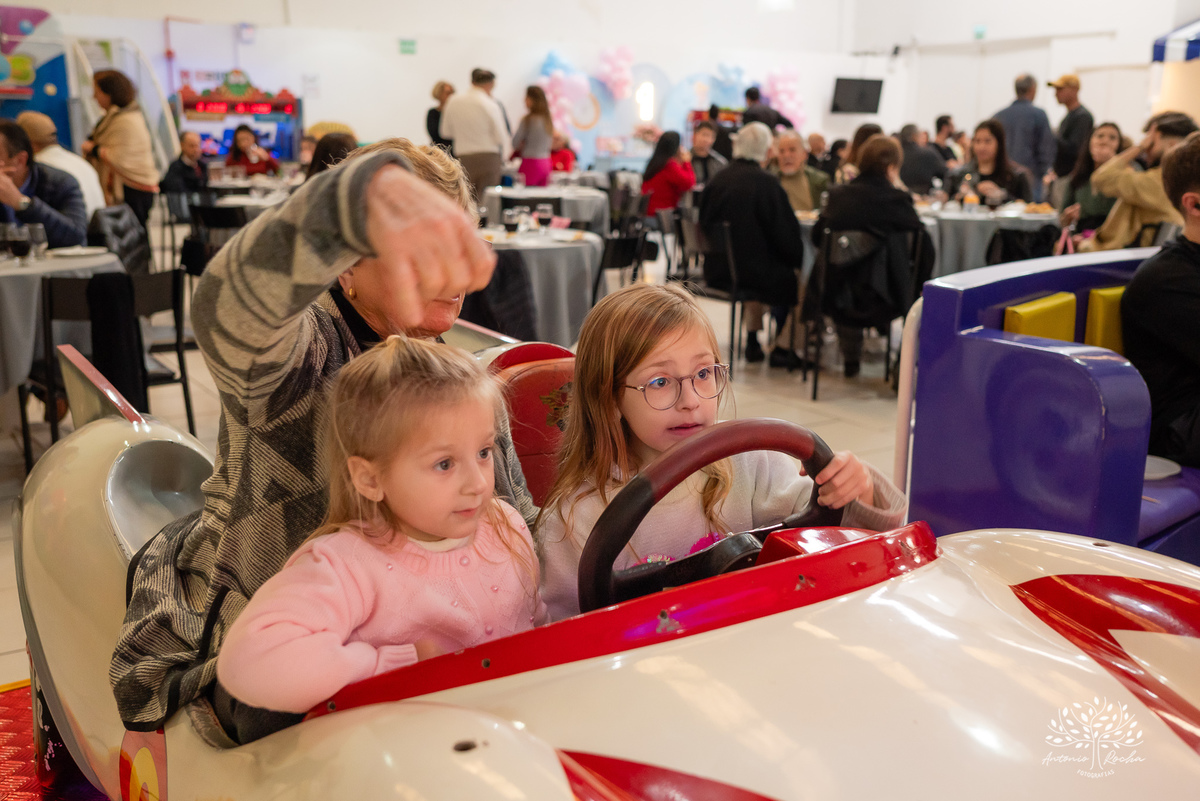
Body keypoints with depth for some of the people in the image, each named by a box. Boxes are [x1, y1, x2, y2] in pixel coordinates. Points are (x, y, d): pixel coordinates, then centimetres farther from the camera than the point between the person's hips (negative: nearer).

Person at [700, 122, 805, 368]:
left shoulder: (718, 179, 1)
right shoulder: (765, 183, -15)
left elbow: (705, 224, 13)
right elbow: (786, 234, -11)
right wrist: (798, 259, 8)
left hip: (716, 271, 7)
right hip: (750, 272, -7)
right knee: (793, 279, 16)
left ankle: (752, 343, 37)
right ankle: (782, 348, 20)